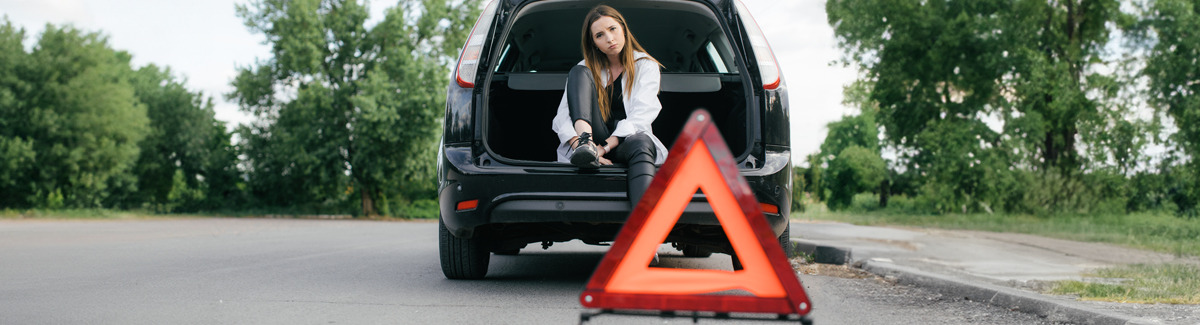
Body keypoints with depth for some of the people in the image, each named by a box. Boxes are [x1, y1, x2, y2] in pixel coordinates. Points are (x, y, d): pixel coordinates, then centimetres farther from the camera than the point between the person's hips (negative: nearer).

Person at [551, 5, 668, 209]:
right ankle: (586, 145, -40)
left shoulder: (646, 66, 10)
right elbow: (562, 118, 1)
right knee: (579, 72, -12)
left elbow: (641, 117, -6)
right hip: (595, 138, 2)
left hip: (626, 143, -2)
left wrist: (605, 147, -22)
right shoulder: (586, 69, 15)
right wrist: (580, 144, -21)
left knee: (641, 143, -40)